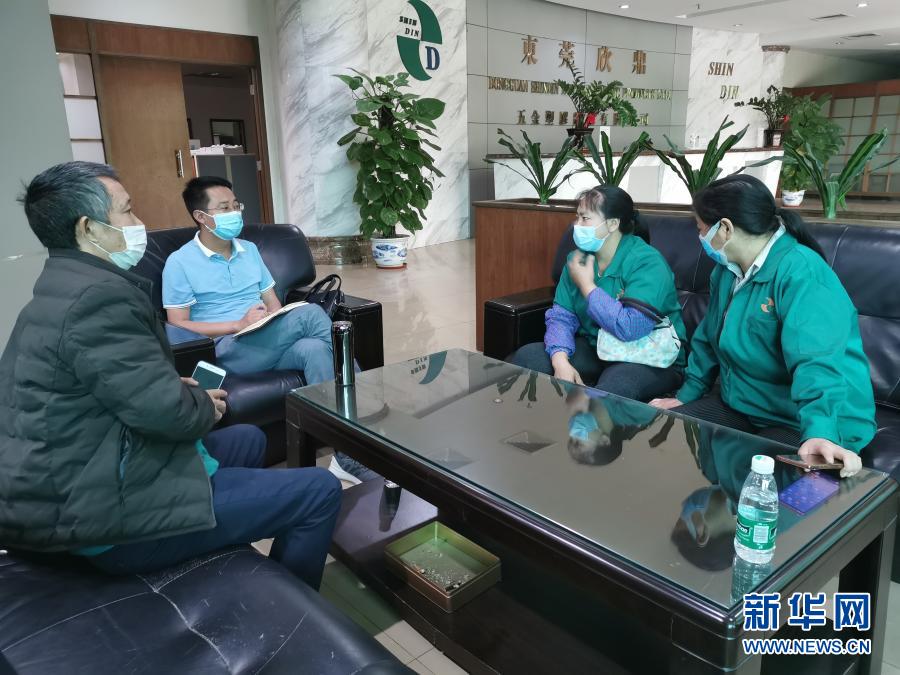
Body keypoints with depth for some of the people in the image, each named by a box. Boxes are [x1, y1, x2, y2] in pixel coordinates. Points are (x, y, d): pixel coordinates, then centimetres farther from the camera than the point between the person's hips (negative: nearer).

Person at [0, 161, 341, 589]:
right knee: (320, 491, -10)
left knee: (249, 439, 27)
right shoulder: (99, 295, -23)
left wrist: (179, 388, 5)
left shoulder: (59, 290, 11)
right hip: (108, 515, -11)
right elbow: (166, 412, -26)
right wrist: (204, 406, -5)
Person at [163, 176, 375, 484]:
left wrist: (284, 324, -6)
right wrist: (239, 324, -15)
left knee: (313, 348, -32)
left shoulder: (249, 249, 18)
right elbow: (177, 325, -4)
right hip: (229, 349, -5)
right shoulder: (179, 263, 0)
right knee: (310, 313, -29)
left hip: (269, 342, 6)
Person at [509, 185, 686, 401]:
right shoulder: (577, 259, 2)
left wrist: (586, 285, -21)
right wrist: (561, 360, -22)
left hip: (650, 358, -6)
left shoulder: (647, 263, -19)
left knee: (613, 387, -38)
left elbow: (631, 328, -32)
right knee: (526, 357, -11)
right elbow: (560, 316, -2)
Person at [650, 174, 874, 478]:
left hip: (802, 422, -8)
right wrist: (686, 396, 16)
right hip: (738, 406, 8)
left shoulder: (801, 274, -22)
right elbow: (708, 342, 17)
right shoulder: (726, 270, 6)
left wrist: (819, 432, -48)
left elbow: (817, 360, -35)